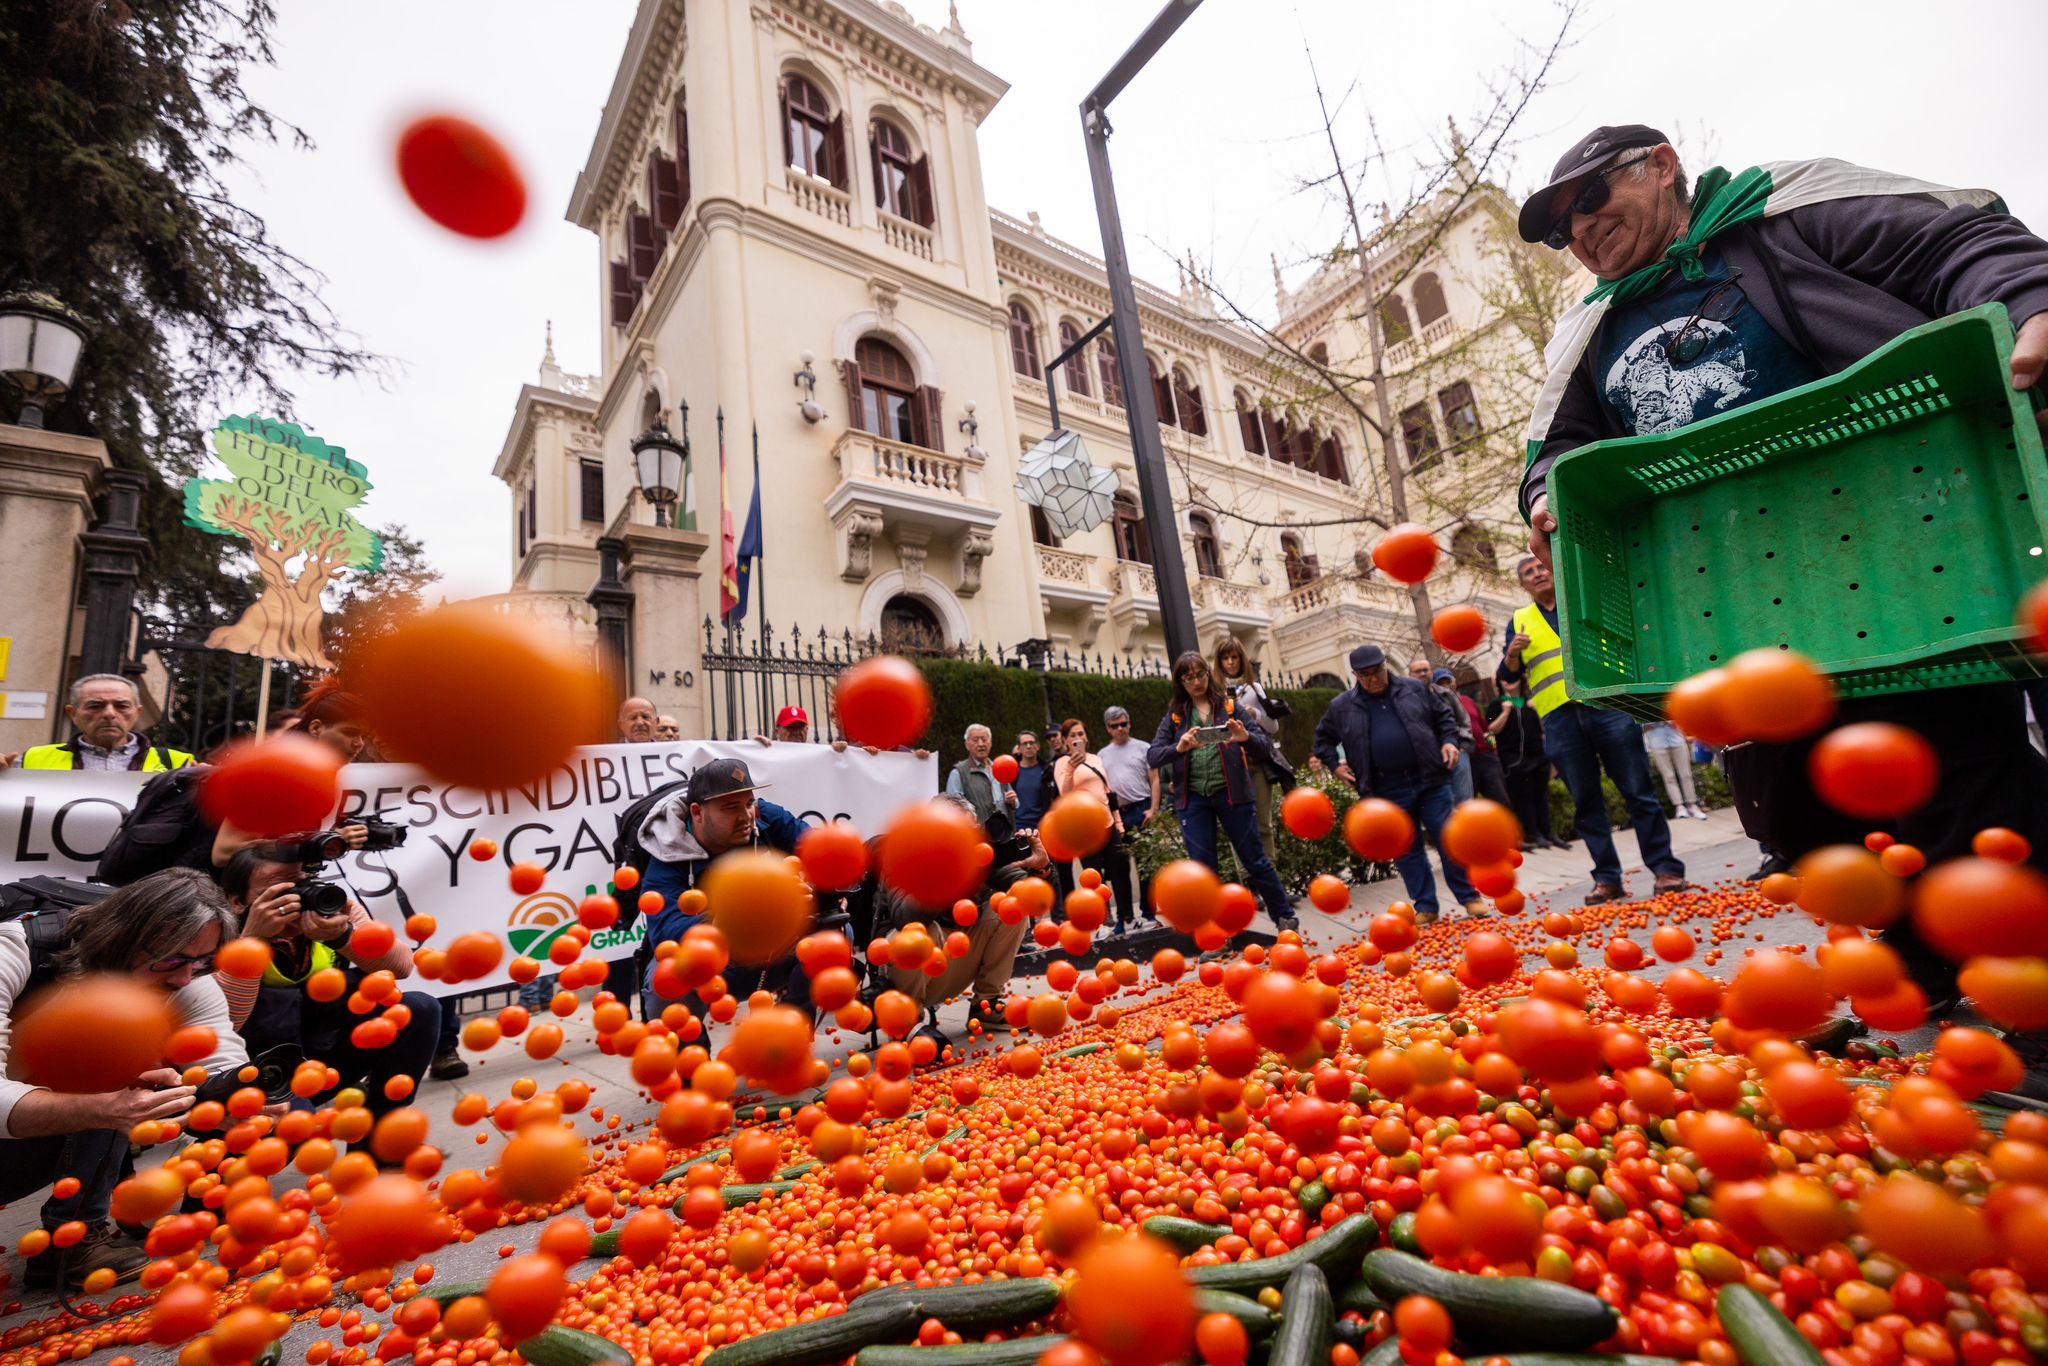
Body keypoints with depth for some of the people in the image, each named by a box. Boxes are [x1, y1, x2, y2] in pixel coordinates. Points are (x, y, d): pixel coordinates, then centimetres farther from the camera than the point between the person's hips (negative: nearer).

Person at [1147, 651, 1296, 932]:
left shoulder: (1230, 706, 5)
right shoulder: (1175, 715, 8)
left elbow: (1265, 748, 0)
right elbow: (1152, 756, -3)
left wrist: (1246, 737, -23)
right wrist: (1179, 748, -23)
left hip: (1231, 793, -1)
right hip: (1193, 799, 1)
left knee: (1255, 860, 7)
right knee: (1203, 869, 5)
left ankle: (1285, 918, 26)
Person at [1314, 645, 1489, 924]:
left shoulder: (1416, 689, 4)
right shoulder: (1342, 706, 3)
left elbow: (1444, 715, 14)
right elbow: (1323, 737, 16)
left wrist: (1449, 741, -2)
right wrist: (1334, 764, 5)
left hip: (1430, 781, 0)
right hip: (1389, 792, 1)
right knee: (1406, 850, 7)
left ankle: (1469, 898, 20)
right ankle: (1425, 907, 18)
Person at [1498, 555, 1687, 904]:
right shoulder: (1520, 621, 16)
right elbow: (1508, 677, 11)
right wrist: (1511, 655, -9)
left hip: (1608, 707, -1)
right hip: (1560, 720, 1)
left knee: (1638, 792, 0)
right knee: (1585, 803, 4)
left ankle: (1666, 869, 8)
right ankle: (1607, 879, 11)